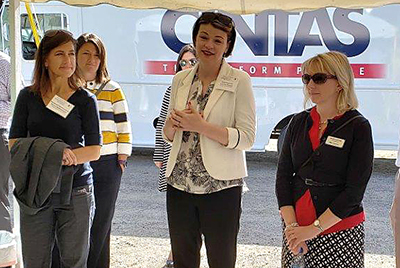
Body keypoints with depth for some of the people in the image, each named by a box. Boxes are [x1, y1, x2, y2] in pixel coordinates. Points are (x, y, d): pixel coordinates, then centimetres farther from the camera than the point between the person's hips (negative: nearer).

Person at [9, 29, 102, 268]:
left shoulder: (85, 99, 0)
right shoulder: (28, 97, 5)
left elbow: (95, 150, -2)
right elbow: (15, 143, 2)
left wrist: (70, 155, -23)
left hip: (76, 191, -1)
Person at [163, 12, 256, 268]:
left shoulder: (239, 81, -6)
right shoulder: (181, 79, 8)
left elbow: (247, 138, -12)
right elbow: (168, 134, 14)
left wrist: (201, 126, -21)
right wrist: (173, 123, -9)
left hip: (221, 186, -4)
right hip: (179, 182, 4)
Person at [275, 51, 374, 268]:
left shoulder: (358, 127, -8)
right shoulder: (299, 122, 5)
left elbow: (354, 191, -13)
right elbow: (283, 176, 2)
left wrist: (314, 228, -16)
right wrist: (291, 225, -9)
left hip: (340, 229, -3)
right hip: (296, 227, 4)